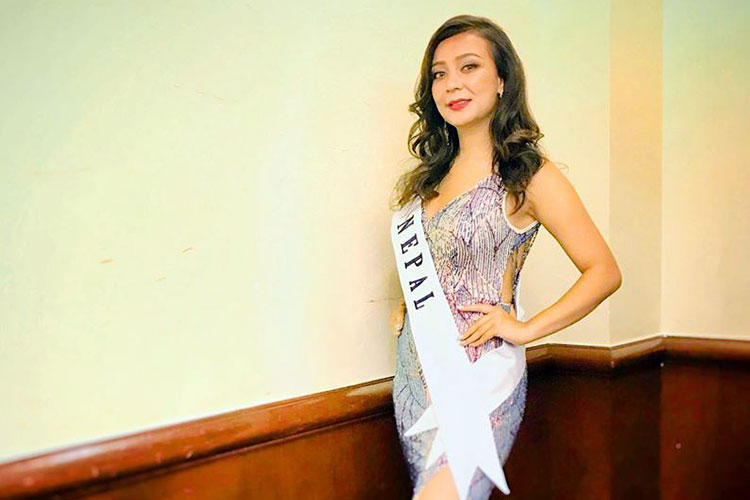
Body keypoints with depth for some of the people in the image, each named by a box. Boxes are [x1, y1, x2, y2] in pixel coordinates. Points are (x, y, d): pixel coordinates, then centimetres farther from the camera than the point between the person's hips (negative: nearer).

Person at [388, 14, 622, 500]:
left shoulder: (529, 175, -9)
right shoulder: (432, 175, 10)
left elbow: (604, 271, -7)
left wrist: (525, 329, -12)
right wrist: (406, 302, 9)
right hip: (413, 374, 7)